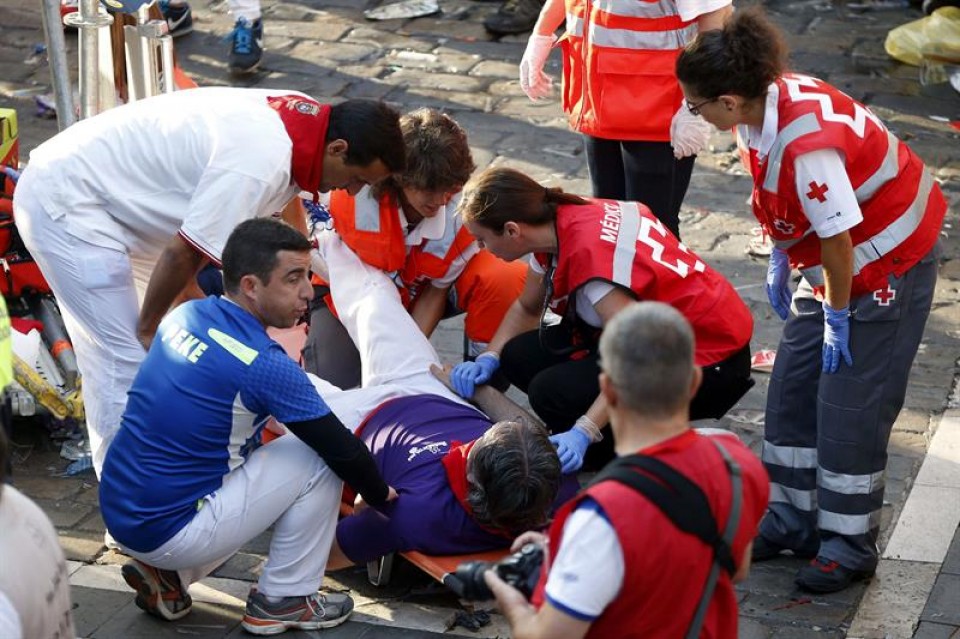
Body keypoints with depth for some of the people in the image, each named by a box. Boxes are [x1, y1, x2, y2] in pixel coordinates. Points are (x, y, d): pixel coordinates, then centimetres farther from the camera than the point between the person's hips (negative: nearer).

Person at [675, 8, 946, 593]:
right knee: (793, 387, 12)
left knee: (850, 406, -2)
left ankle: (850, 545, 12)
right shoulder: (764, 101, -9)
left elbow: (837, 238, -29)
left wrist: (837, 319, -18)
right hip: (833, 261, 9)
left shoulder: (808, 144, -36)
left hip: (888, 264, -9)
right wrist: (780, 262, 11)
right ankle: (794, 517, 25)